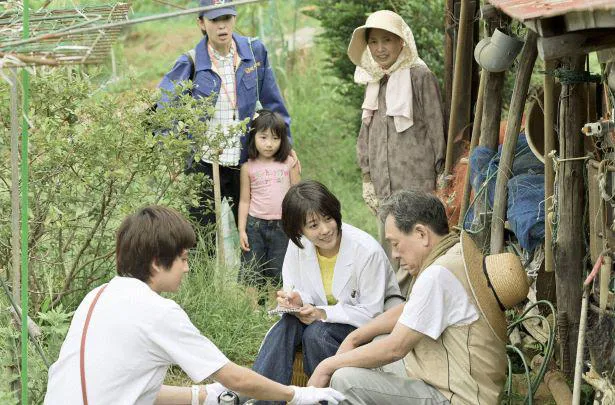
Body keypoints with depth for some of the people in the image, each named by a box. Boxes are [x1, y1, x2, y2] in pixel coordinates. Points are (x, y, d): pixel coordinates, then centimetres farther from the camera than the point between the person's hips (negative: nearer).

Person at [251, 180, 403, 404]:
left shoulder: (367, 251, -25)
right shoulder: (298, 245, -10)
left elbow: (371, 312, -19)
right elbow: (297, 290, 4)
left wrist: (324, 313, -29)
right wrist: (295, 300, -22)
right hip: (323, 315, 5)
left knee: (317, 334, -32)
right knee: (285, 326, -24)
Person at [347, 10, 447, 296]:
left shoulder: (420, 77, -4)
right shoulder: (374, 83, 17)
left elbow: (436, 128, -6)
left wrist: (440, 179, -8)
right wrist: (367, 179, 16)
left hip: (416, 182, -7)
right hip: (385, 186, 7)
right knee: (389, 254, 7)